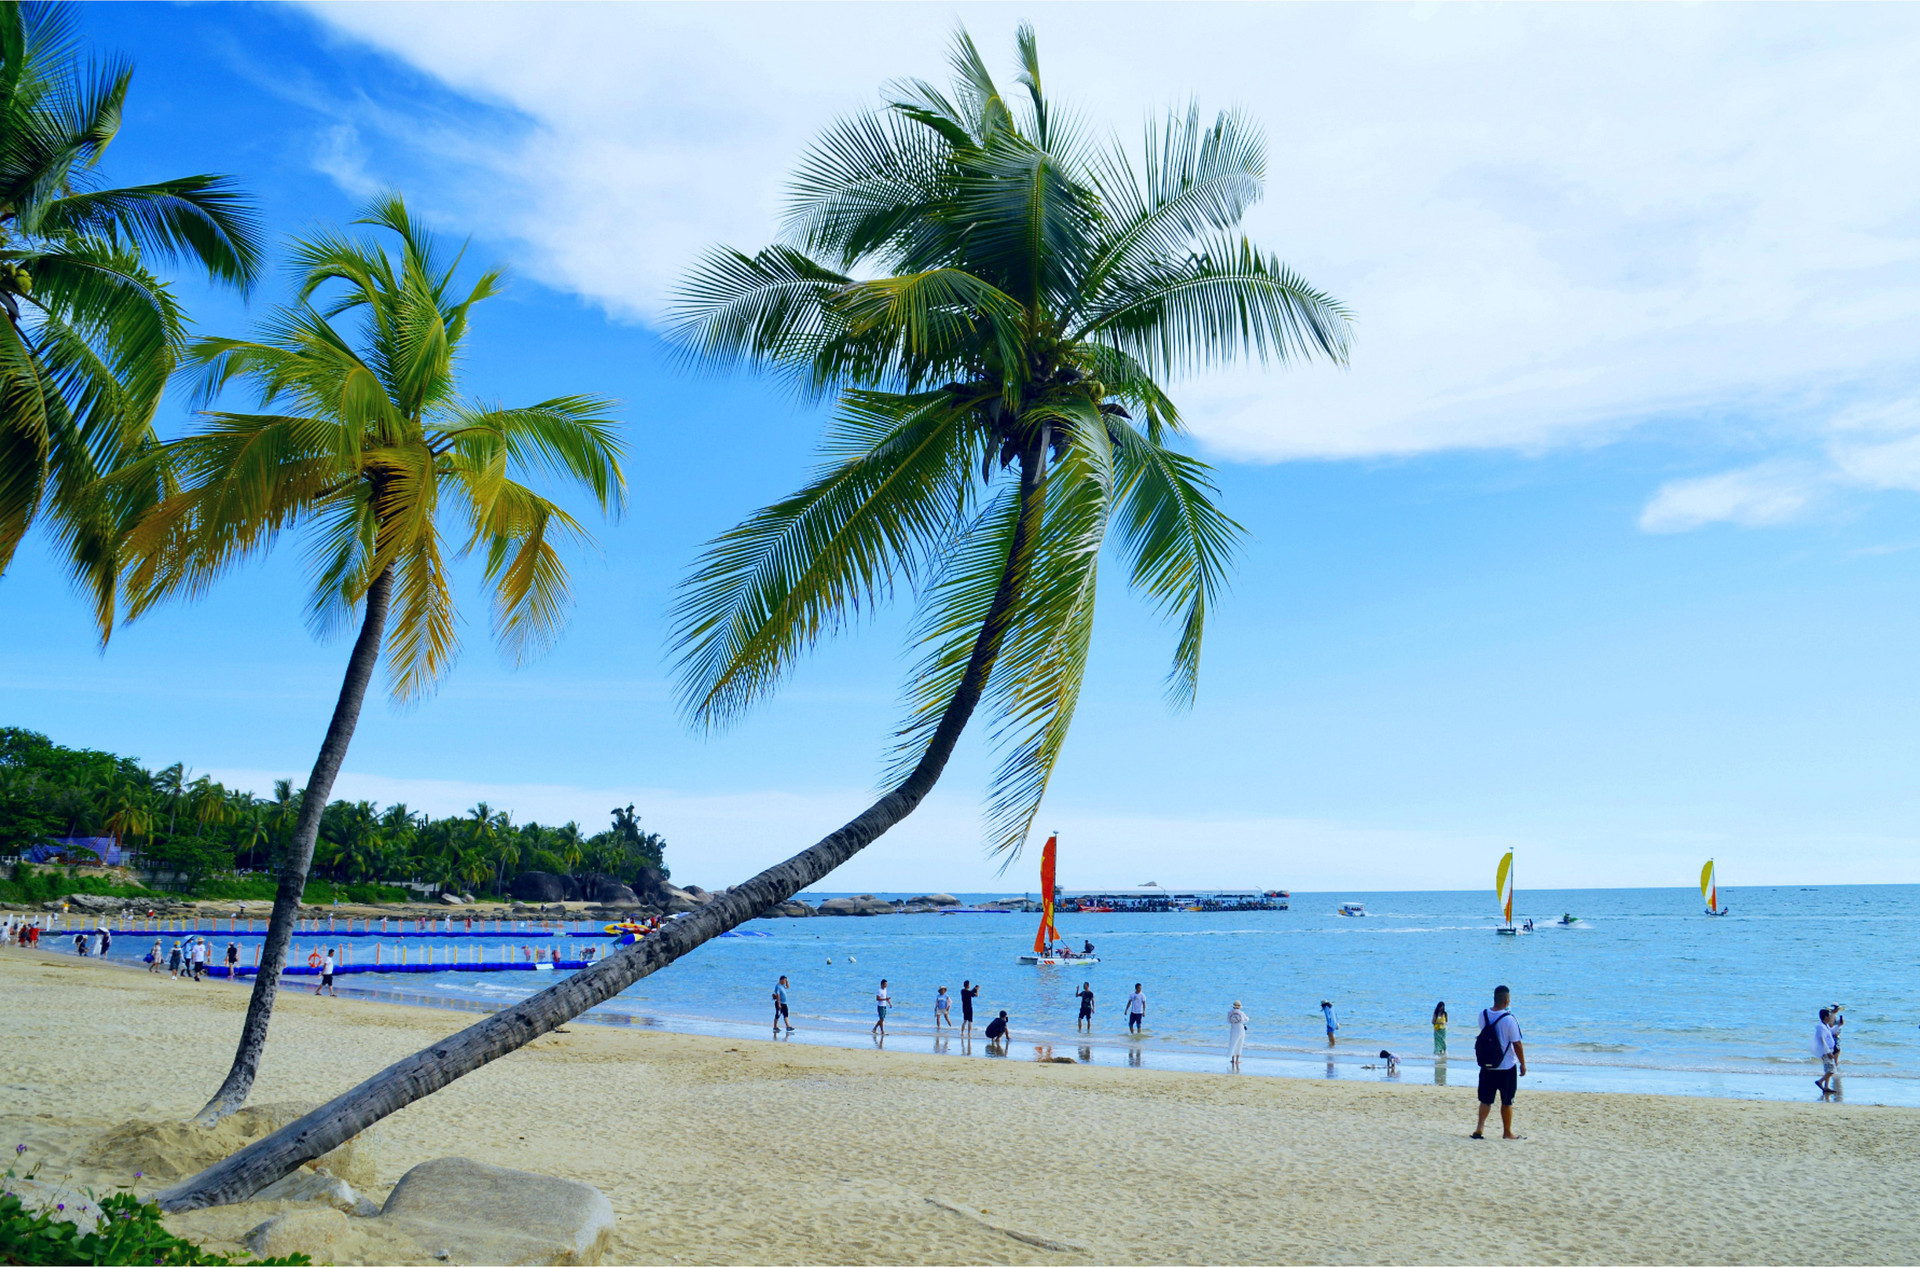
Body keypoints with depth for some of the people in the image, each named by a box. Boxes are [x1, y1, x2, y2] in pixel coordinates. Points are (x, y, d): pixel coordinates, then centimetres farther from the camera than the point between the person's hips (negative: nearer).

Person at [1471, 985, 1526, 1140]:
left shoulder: (1483, 1014, -3)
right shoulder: (1509, 1019, -19)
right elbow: (1517, 1044, -15)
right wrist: (1523, 1064, -2)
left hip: (1486, 1066, 4)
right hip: (1507, 1067, -4)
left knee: (1486, 1099, 11)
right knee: (1507, 1101, 10)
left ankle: (1480, 1127, -3)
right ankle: (1507, 1132, 19)